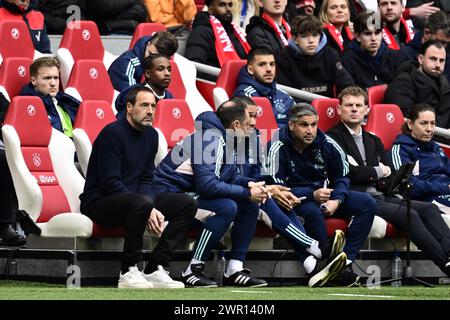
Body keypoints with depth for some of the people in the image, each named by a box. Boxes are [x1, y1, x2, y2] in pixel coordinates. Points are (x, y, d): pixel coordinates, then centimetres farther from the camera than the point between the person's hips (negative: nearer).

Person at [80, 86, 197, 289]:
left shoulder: (150, 135, 10)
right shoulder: (113, 133, -15)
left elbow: (146, 180, 11)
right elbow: (111, 183, -20)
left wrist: (151, 209, -11)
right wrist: (148, 210, -25)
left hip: (131, 199, 9)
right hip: (99, 203, -9)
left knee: (187, 204, -5)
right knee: (142, 202, -38)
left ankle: (155, 269, -11)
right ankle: (128, 272, -25)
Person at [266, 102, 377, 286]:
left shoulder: (327, 145, -2)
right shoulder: (279, 149, -14)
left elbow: (342, 178, 8)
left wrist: (336, 201, -14)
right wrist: (312, 195, -28)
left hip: (325, 194, 5)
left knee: (368, 204, -14)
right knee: (313, 212, -40)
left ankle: (346, 262, -23)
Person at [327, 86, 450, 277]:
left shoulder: (373, 141, 28)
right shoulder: (333, 138, 5)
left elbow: (390, 178, 17)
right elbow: (348, 173, -11)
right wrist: (378, 172, 4)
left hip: (381, 197, 7)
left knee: (429, 209, -17)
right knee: (409, 215, -27)